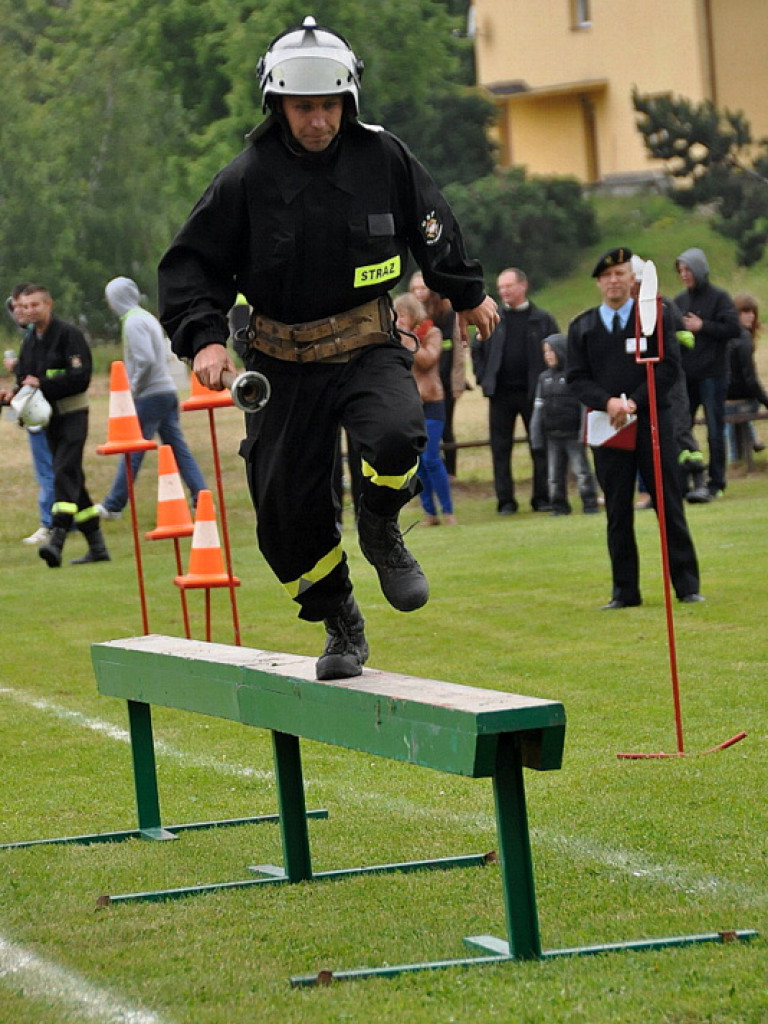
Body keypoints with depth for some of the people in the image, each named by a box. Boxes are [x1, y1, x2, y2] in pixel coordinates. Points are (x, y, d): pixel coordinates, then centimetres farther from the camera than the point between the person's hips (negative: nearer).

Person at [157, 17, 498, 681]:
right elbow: (192, 264, 0)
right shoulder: (248, 179, -7)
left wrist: (467, 293, 27)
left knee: (394, 438, -30)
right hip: (286, 364, 1)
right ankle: (341, 626, 23)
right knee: (288, 508, 0)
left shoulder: (382, 158, -3)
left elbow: (432, 229, 15)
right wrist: (204, 338, -14)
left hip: (369, 349, 0)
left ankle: (380, 530, 3)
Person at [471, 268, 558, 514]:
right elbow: (477, 350, 13)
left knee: (540, 447, 1)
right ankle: (505, 500, 7)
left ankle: (542, 498, 8)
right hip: (501, 393, 2)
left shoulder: (542, 320, 1)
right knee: (500, 449, 2)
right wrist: (484, 379, 1)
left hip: (533, 392, -2)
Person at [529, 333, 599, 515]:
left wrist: (584, 433, -15)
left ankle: (590, 504, 2)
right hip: (552, 436, 6)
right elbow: (539, 409, 14)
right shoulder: (544, 378, 11)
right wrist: (536, 437, 9)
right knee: (554, 474, 8)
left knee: (581, 470, -3)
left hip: (573, 434, -6)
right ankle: (559, 505, 15)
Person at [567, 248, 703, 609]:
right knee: (618, 512, 4)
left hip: (652, 421, -2)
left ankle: (687, 585, 4)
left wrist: (634, 403, -13)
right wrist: (608, 402, -14)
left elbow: (668, 366, -3)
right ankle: (625, 591, 8)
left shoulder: (656, 316, 4)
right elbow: (577, 377, 4)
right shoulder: (582, 328, 9)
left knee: (668, 505, 0)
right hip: (608, 428, 2)